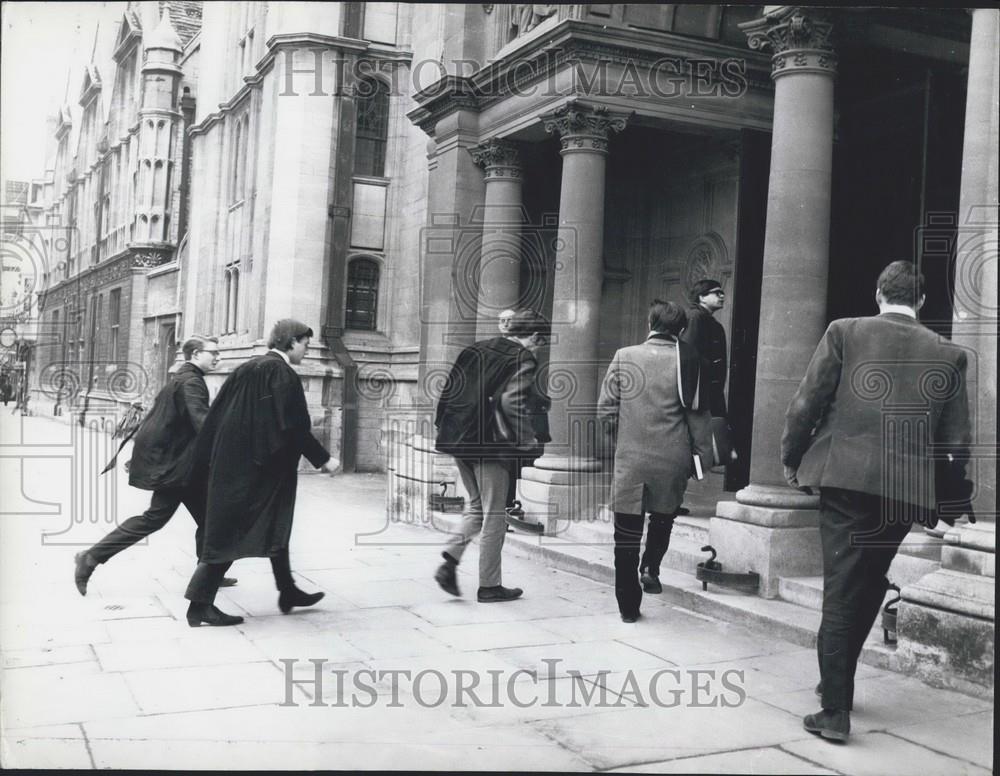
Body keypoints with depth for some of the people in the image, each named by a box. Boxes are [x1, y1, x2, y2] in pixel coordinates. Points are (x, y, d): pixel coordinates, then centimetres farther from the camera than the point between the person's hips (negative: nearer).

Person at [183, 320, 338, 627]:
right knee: (230, 532, -4)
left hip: (232, 462, 9)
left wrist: (206, 463, 16)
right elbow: (294, 426, -18)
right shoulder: (282, 374, -14)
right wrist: (322, 459, -8)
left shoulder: (248, 368, 11)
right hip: (256, 468, -9)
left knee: (275, 526, 18)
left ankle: (287, 591, 27)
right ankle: (201, 604, 0)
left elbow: (216, 417, 12)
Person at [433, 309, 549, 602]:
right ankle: (489, 586, 11)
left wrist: (444, 425, 17)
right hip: (492, 445, -7)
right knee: (494, 514, 5)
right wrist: (527, 438, -11)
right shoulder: (523, 360, -8)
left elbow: (449, 389, 11)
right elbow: (512, 402, -21)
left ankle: (450, 561, 4)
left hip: (460, 440, 7)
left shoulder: (476, 349, 13)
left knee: (476, 506, 21)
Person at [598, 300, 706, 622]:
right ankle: (651, 567, 11)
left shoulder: (624, 356, -3)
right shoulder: (687, 361, -6)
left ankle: (628, 605, 12)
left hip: (630, 459, 0)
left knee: (627, 534, 8)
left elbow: (605, 408, -3)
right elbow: (695, 410, -5)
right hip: (672, 458, 0)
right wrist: (698, 449, 9)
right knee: (663, 517, 27)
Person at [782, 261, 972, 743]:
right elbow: (956, 441, 8)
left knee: (840, 594, 1)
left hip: (847, 480, -3)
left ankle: (836, 711, 0)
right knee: (869, 588, 19)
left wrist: (792, 459, 11)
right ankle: (836, 683, 32)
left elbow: (806, 404, -3)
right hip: (907, 491, 3)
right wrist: (947, 498, 21)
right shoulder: (949, 354, 7)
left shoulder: (845, 332, 0)